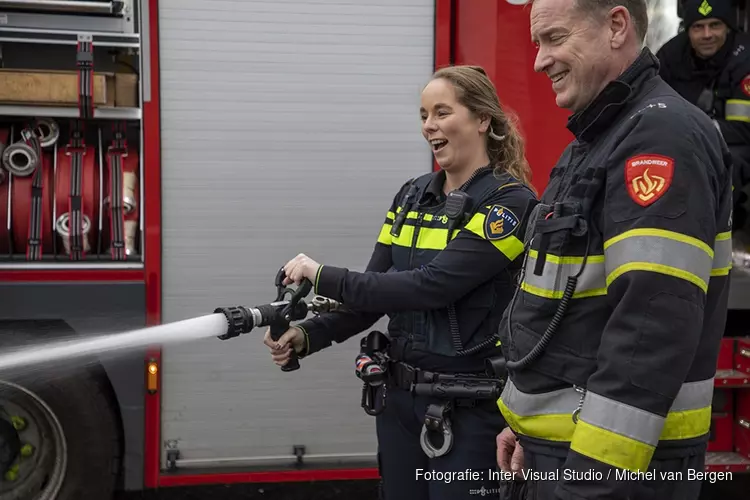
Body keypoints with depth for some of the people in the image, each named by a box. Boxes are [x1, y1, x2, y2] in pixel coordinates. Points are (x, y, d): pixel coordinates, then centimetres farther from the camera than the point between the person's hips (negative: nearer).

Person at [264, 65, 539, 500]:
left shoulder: (510, 202, -13)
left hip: (471, 408, -6)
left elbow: (429, 286, -23)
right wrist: (306, 337, -9)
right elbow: (373, 294, 6)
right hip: (400, 397, 6)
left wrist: (323, 277, -21)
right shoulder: (412, 196, 7)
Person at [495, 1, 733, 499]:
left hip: (610, 460, -9)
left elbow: (654, 328, -26)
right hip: (564, 443, 9)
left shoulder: (662, 134, -18)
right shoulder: (601, 136, 13)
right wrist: (530, 422, 19)